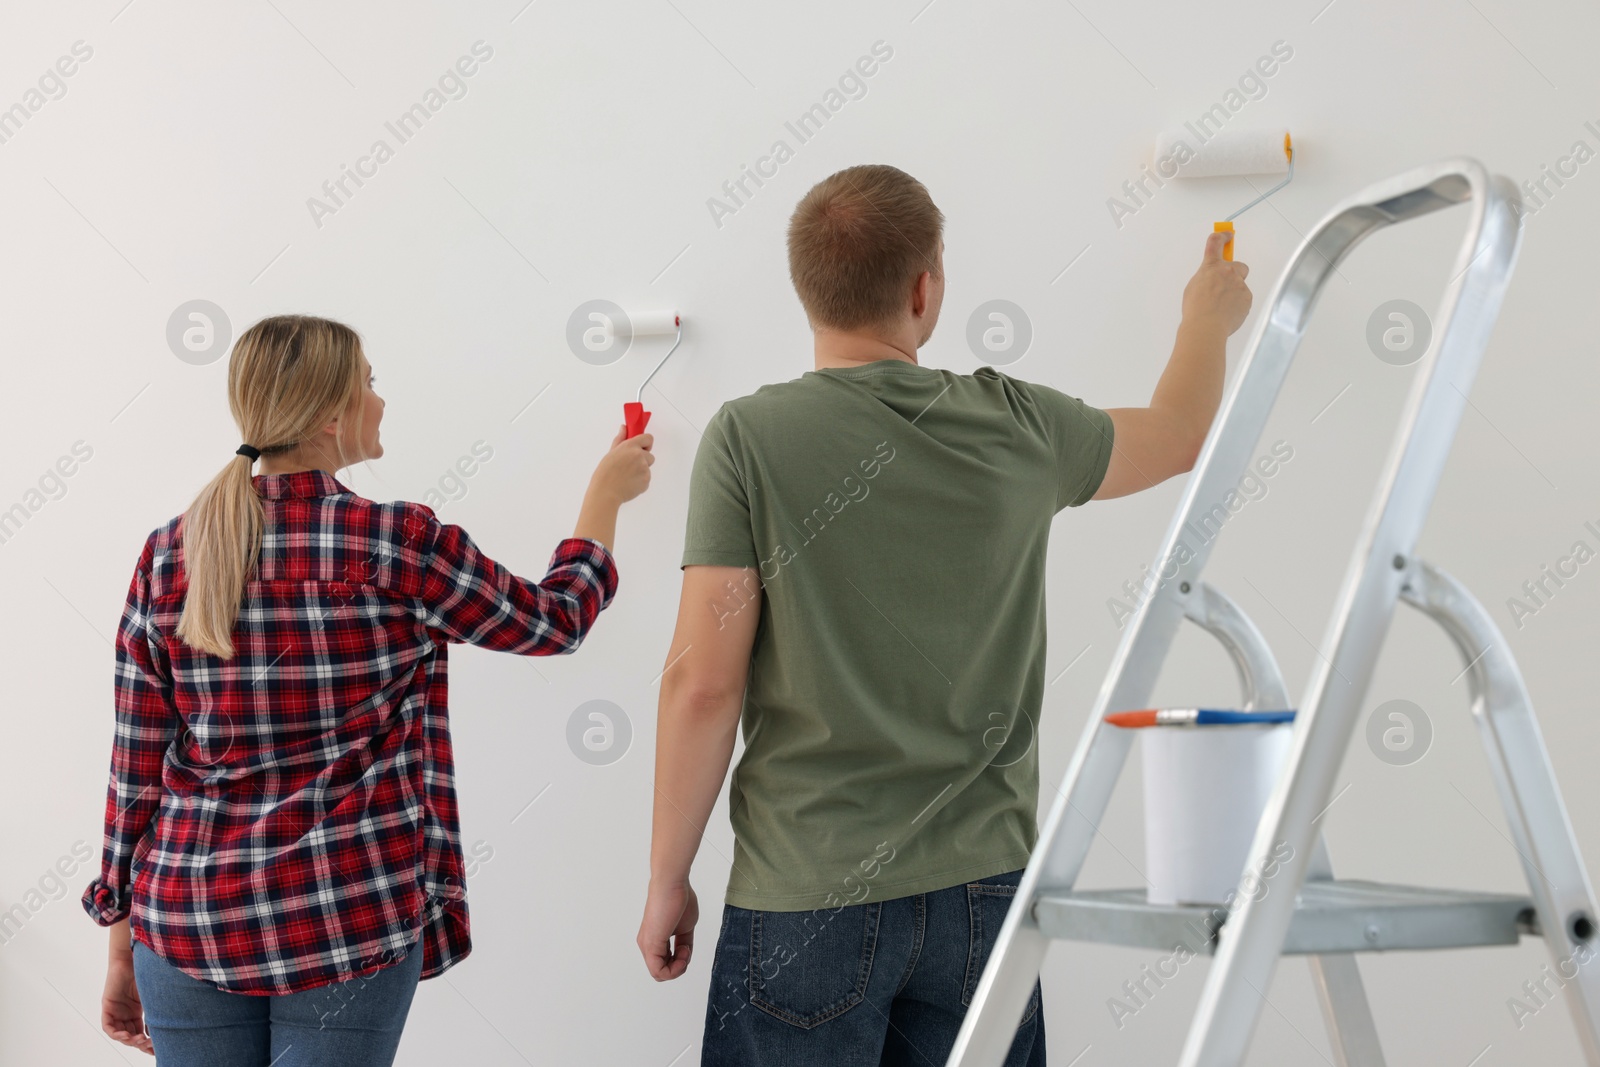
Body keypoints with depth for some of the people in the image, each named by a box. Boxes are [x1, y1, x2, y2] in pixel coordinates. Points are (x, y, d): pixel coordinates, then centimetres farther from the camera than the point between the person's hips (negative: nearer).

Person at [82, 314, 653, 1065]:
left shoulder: (167, 555, -1)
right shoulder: (394, 544, -11)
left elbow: (135, 770, 3)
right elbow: (554, 619, 4)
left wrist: (124, 951, 12)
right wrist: (606, 494, 21)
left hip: (188, 923, 4)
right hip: (349, 929, -4)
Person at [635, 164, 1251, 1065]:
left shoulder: (749, 438, -9)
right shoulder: (1019, 429, 0)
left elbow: (703, 683, -11)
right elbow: (1182, 437, 20)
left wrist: (669, 877, 0)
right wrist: (1209, 320, 41)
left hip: (807, 899, -2)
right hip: (986, 888, 3)